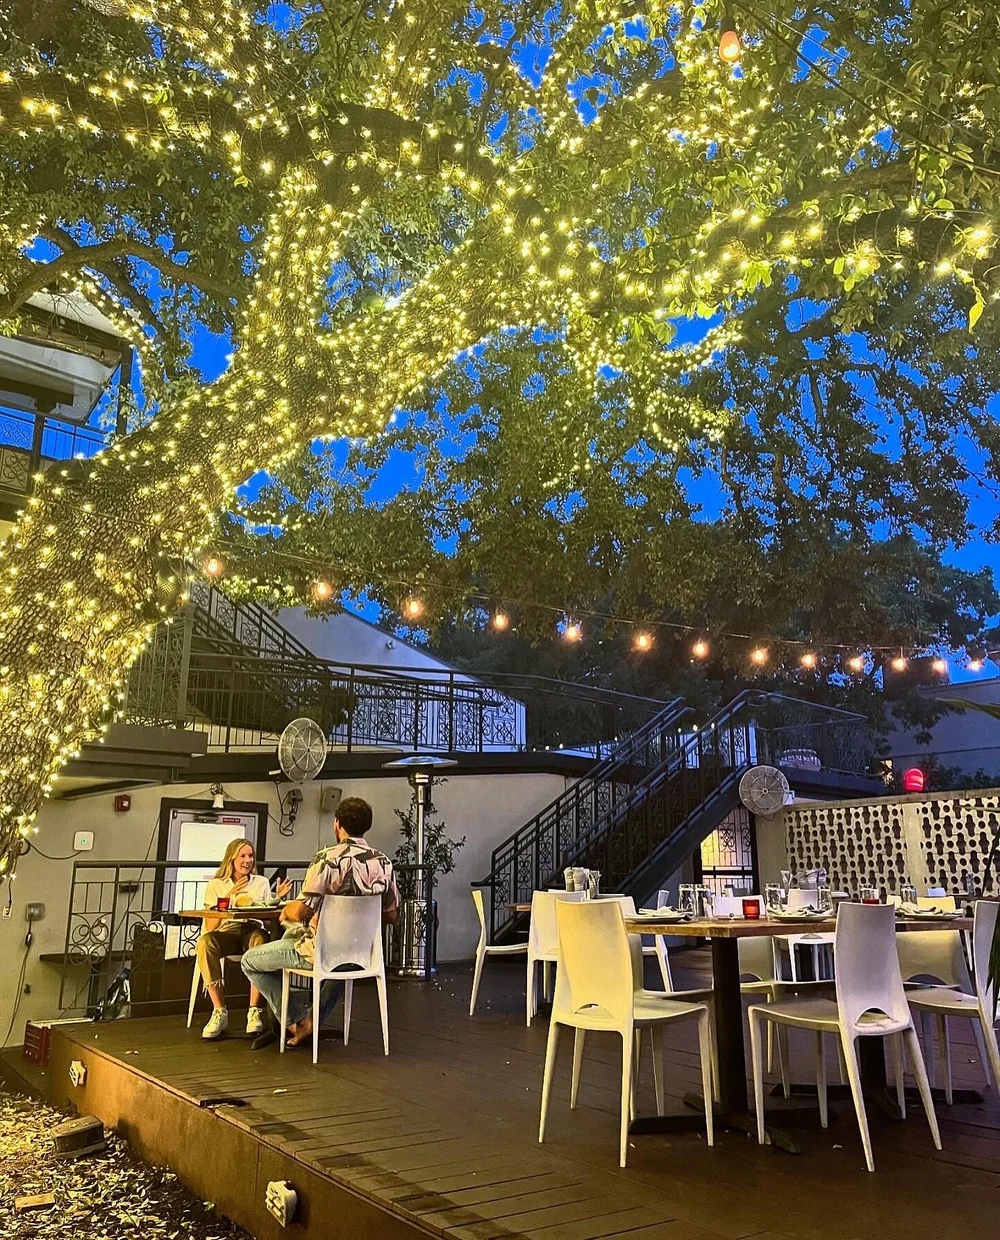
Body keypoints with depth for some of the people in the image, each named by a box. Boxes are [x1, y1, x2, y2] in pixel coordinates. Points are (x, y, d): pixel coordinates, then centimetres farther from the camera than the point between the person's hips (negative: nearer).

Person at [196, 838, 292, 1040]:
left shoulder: (261, 882, 18)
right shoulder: (215, 885, 12)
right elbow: (210, 927, 0)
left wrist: (277, 898, -5)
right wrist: (229, 897, -7)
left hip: (252, 931, 0)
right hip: (226, 934, 0)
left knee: (260, 939, -38)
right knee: (205, 942, -36)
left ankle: (254, 1010, -33)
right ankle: (220, 1011, -29)